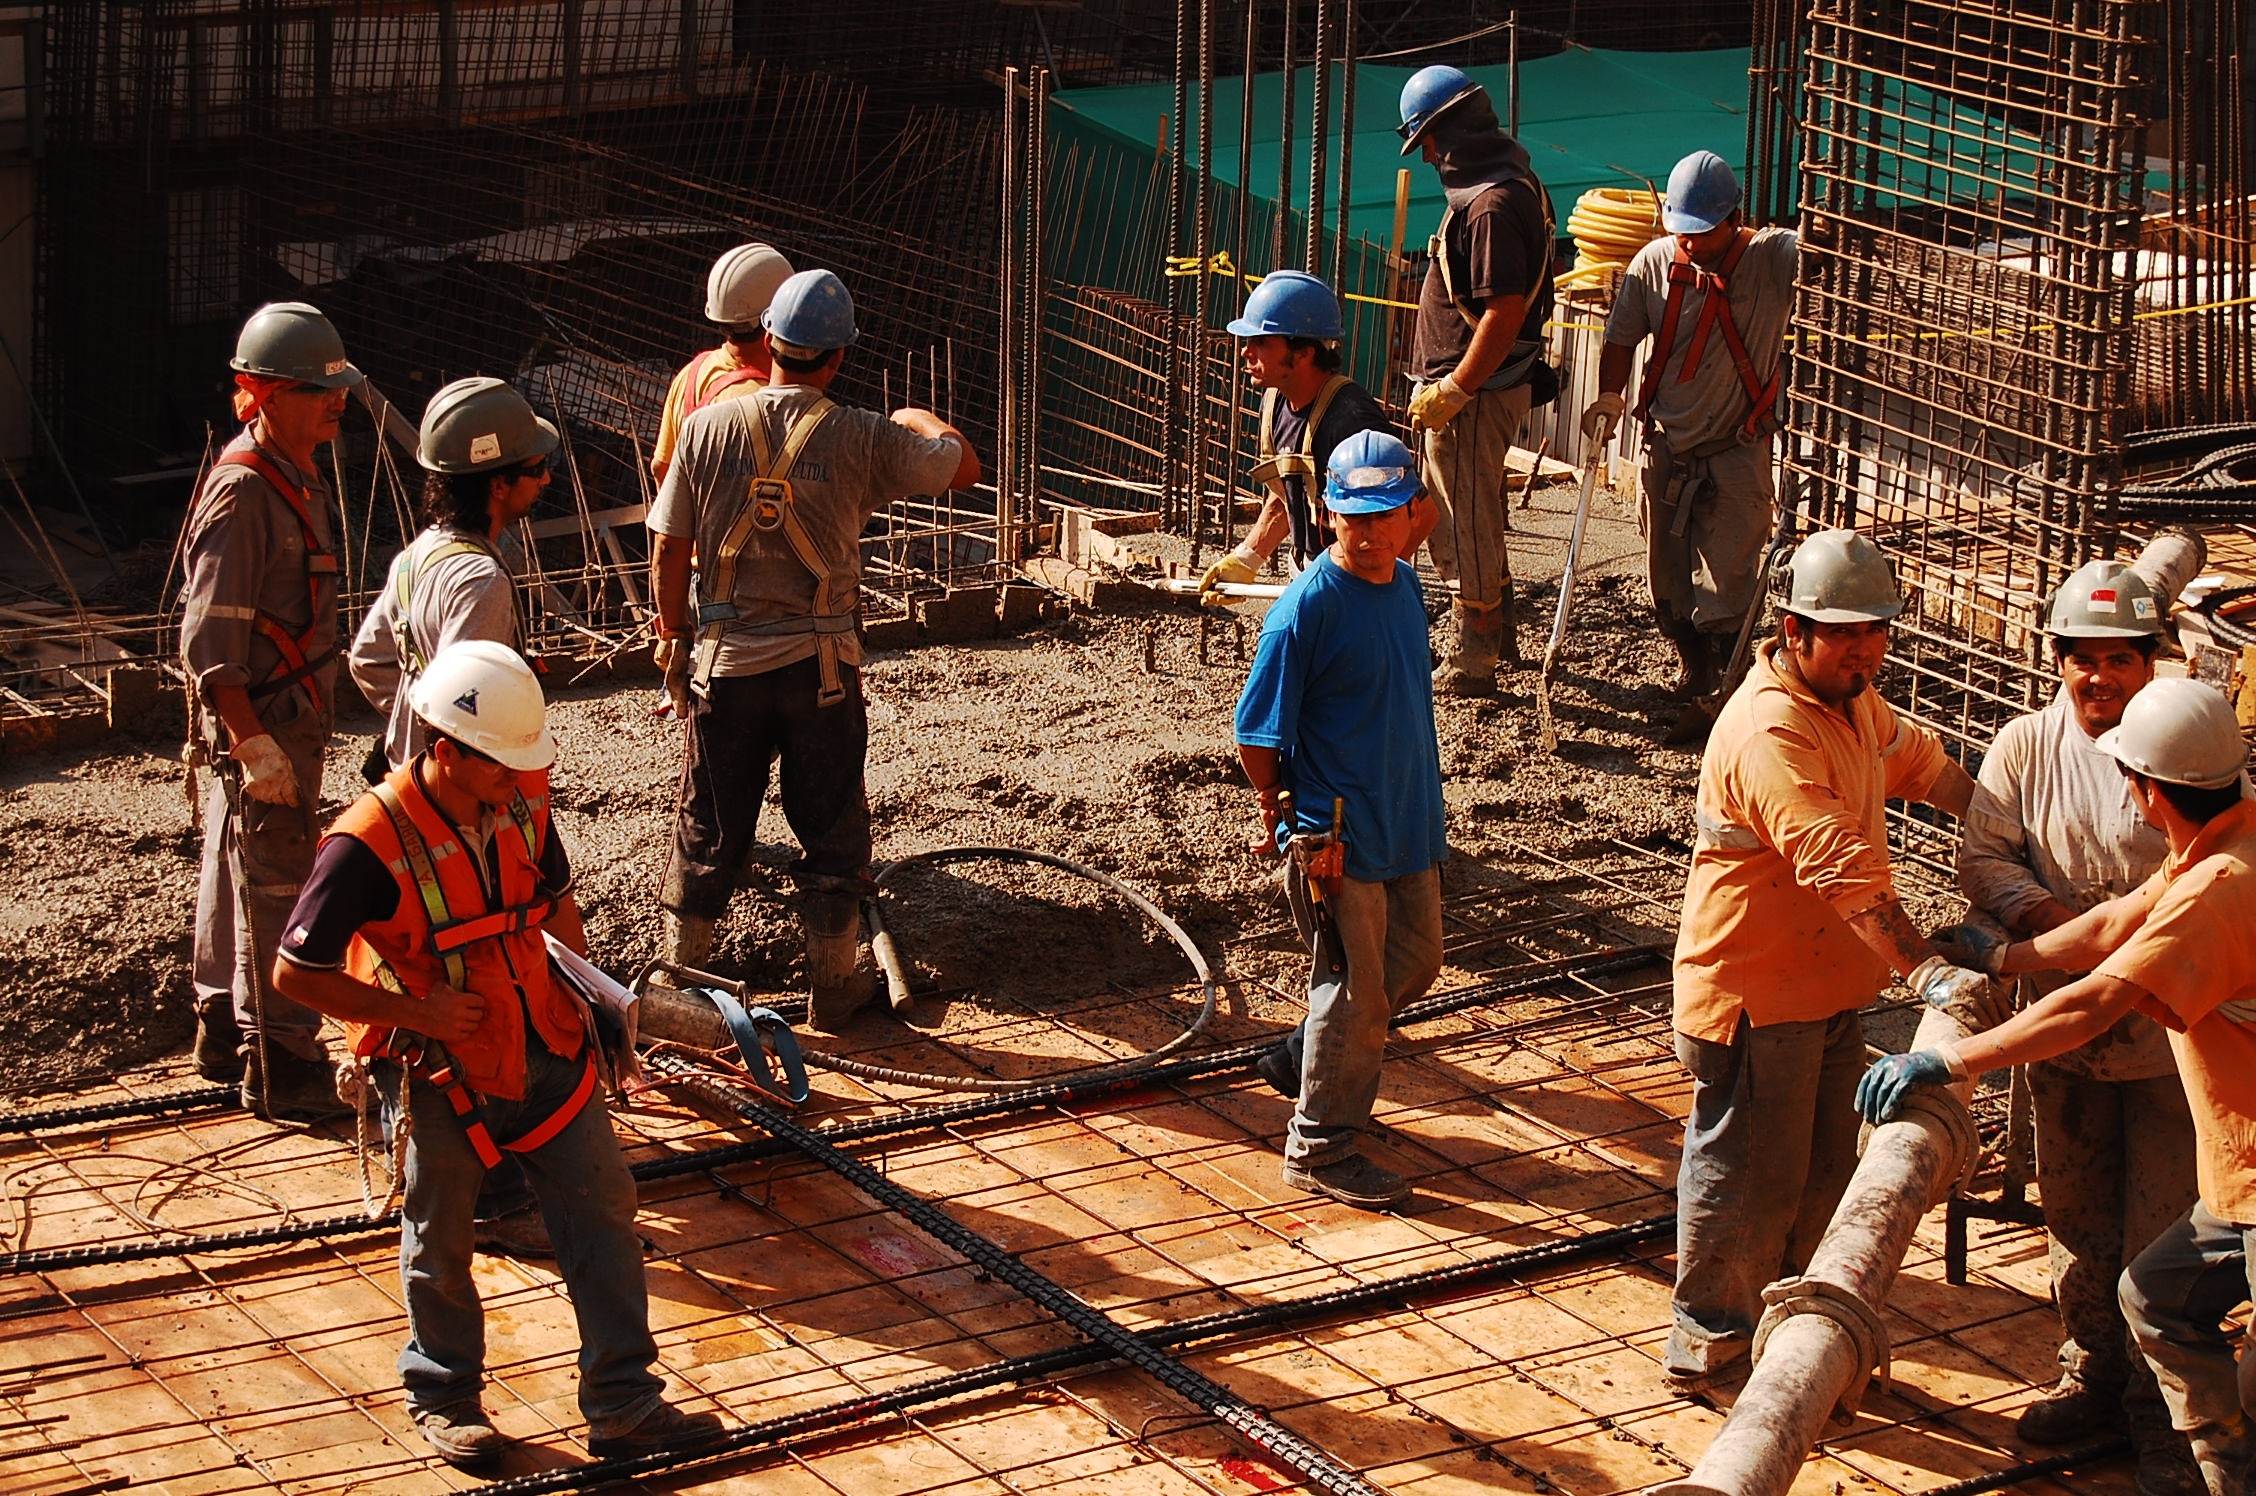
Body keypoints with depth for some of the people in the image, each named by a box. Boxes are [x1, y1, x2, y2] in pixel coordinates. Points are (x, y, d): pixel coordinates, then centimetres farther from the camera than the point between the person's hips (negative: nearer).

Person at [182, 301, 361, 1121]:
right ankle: (279, 1068, 3)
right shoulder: (243, 492, -21)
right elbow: (210, 641, -24)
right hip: (259, 726, -10)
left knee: (237, 879, 19)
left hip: (291, 718, 10)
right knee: (274, 892, -4)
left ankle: (226, 1033, 31)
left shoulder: (299, 478, 9)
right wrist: (255, 746, -26)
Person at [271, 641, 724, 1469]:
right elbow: (294, 973, -19)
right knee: (439, 1244, 12)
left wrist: (587, 998, 8)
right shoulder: (370, 844, -25)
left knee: (603, 1210, 5)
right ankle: (444, 1396, 34)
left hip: (541, 1051, 5)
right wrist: (420, 1012, -21)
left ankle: (622, 1401, 15)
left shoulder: (523, 802, -7)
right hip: (438, 1074, -5)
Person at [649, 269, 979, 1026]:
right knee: (832, 829, 12)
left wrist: (675, 642, 13)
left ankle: (675, 975, 25)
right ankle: (832, 983, 21)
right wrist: (921, 421, 28)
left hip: (727, 660, 1)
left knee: (709, 829, 14)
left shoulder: (707, 428, -6)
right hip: (821, 665, -1)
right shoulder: (861, 439, -9)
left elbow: (668, 552, -1)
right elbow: (965, 467, 7)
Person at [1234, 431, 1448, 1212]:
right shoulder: (1308, 606, -20)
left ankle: (1303, 1060, 39)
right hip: (1338, 839, -8)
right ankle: (1321, 1149, 17)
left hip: (1410, 824, 8)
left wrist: (1418, 803, 17)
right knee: (1355, 991, 1)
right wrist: (1291, 817, -6)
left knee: (1416, 962, 20)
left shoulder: (1406, 584, 4)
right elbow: (1256, 734, -15)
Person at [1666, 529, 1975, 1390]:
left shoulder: (1851, 699, 5)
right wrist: (1923, 968, -42)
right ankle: (1707, 1342, 16)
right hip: (1755, 993, -10)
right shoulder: (1769, 733, -28)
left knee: (1823, 1168, 18)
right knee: (1746, 1174, 2)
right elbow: (1843, 870, -37)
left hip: (1828, 982, 10)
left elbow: (1919, 764, 26)